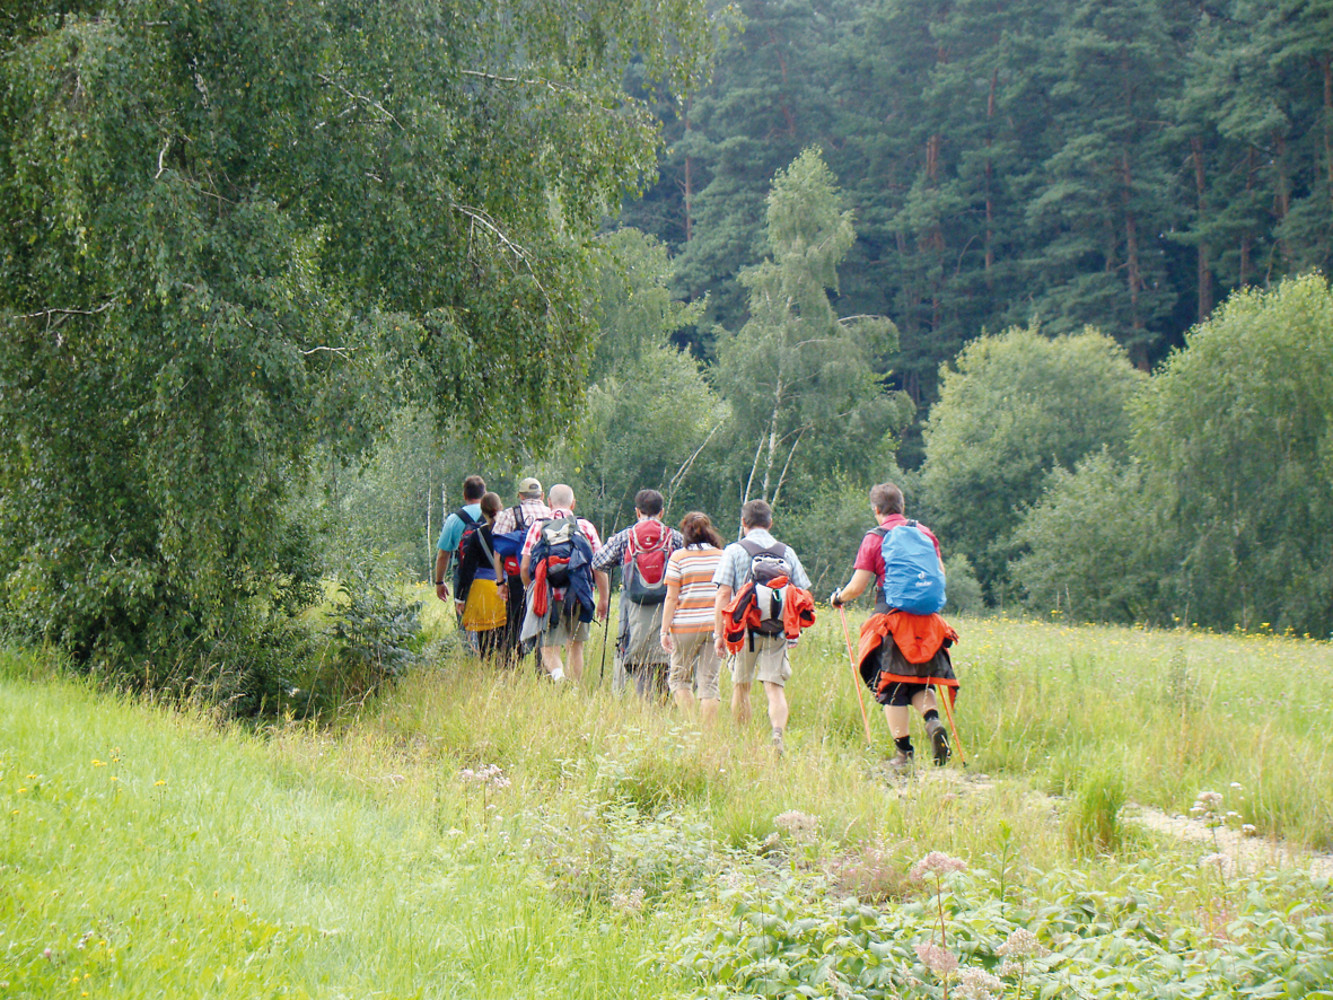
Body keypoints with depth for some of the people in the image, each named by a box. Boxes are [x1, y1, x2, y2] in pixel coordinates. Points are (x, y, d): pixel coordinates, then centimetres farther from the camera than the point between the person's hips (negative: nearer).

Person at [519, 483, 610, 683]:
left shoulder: (538, 527, 4)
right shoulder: (586, 527, 5)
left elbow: (524, 568, 1)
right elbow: (599, 566, 0)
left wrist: (532, 591, 19)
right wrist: (604, 599, 8)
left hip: (548, 598, -1)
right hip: (577, 599, 1)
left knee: (549, 649, 2)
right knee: (575, 646, 19)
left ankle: (557, 673, -29)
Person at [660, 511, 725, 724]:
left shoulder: (678, 557, -1)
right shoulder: (723, 557, 7)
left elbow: (671, 598, -4)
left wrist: (664, 630, -1)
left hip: (686, 627, -2)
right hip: (716, 625, 2)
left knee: (679, 678, 11)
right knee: (710, 683, 4)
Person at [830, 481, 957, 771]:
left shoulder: (874, 539, -5)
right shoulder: (925, 533, 7)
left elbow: (857, 587, -7)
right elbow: (941, 575, 13)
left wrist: (838, 598, 14)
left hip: (892, 619, -4)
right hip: (927, 620, 4)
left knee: (892, 688, 4)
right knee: (920, 681, 17)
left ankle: (904, 753, 1)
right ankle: (933, 721, -12)